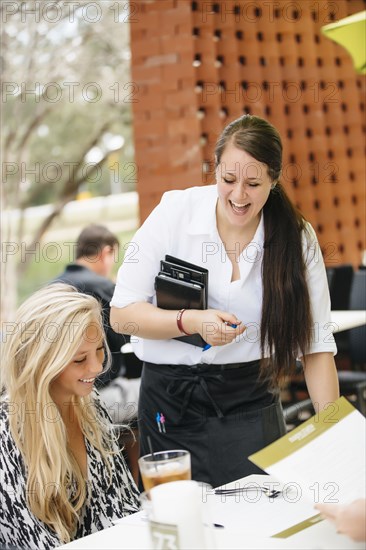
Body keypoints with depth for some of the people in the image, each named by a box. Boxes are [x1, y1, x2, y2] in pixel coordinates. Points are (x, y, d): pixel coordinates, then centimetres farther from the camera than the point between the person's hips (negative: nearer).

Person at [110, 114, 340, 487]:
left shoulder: (296, 238, -5)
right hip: (172, 398, 0)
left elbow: (315, 343, -3)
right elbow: (121, 314, -7)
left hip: (251, 399, 1)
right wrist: (192, 322, -22)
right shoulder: (174, 213, -9)